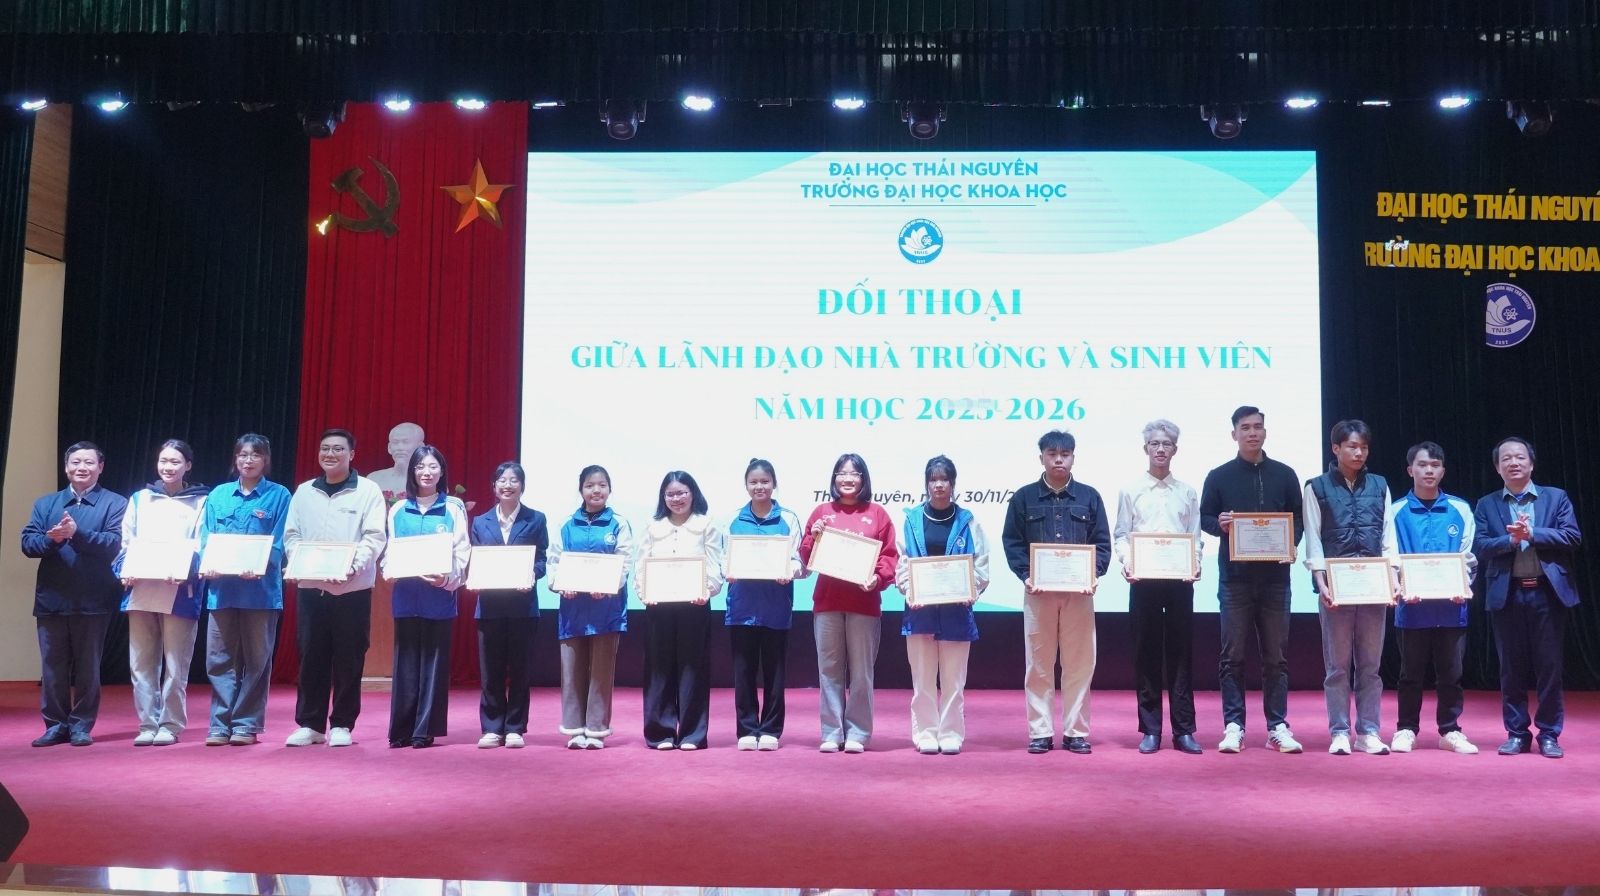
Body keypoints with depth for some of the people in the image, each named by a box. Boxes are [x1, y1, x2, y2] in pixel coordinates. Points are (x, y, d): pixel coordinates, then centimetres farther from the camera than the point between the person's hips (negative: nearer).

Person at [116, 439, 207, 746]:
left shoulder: (200, 502, 6)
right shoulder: (140, 499, 16)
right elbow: (126, 543, 13)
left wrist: (184, 571, -19)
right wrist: (125, 571, -5)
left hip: (180, 593, -3)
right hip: (140, 591, 3)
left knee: (175, 666, -2)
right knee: (141, 663, 4)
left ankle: (171, 725, 7)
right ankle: (147, 725, 12)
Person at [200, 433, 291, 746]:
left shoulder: (278, 496, 3)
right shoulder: (218, 495, 12)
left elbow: (279, 543, -4)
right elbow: (206, 538, 9)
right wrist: (206, 564, -10)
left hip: (260, 588, -3)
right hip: (221, 588, 3)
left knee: (256, 659, 3)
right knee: (220, 659, 3)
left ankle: (247, 724, 11)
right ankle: (221, 723, 10)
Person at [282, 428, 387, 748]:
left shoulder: (368, 490, 1)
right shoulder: (304, 492, 13)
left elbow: (374, 537, -6)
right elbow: (291, 535, 11)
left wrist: (353, 565, -22)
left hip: (353, 587, -3)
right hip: (310, 585, 3)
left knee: (348, 658, 2)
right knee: (311, 656, 6)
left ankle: (342, 725, 11)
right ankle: (309, 724, 15)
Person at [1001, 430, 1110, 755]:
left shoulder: (1089, 497, 8)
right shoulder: (1024, 497, 6)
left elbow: (1102, 543, 6)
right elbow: (1012, 541, 2)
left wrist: (1093, 574, -10)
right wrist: (1026, 576, -12)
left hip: (1079, 592, 1)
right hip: (1038, 591, 0)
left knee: (1079, 663, 3)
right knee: (1039, 664, 3)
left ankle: (1076, 732, 12)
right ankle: (1040, 732, 10)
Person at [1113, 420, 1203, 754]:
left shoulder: (1187, 492, 10)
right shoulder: (1131, 490, 7)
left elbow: (1195, 537, 9)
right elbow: (1122, 535, 4)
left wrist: (1195, 564, -9)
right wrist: (1126, 563, -13)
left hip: (1180, 579, 1)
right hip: (1143, 580, -1)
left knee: (1180, 653, 3)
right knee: (1146, 653, 3)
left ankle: (1184, 730, 9)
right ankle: (1150, 730, 10)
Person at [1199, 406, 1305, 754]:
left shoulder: (1284, 475, 10)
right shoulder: (1219, 476, 6)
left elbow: (1298, 519, 11)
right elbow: (1205, 519, 8)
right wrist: (1220, 524, -14)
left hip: (1274, 575, 1)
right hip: (1234, 575, -1)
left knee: (1276, 655, 4)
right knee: (1233, 655, 0)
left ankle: (1278, 726, 11)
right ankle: (1233, 726, 5)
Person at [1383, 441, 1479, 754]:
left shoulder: (1460, 509, 5)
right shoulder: (1397, 511, 1)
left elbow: (1468, 555, 5)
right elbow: (1391, 557, -3)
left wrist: (1462, 587, -11)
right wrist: (1402, 588, -19)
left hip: (1451, 606, 1)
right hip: (1412, 606, -1)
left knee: (1451, 672, 8)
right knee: (1411, 672, 7)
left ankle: (1450, 731, 21)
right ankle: (1406, 730, 17)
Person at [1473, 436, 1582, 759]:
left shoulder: (1556, 497, 8)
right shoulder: (1486, 505, 8)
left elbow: (1572, 537, -4)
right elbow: (1479, 548, -2)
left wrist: (1532, 534, -14)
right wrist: (1511, 539, -17)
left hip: (1548, 592, -1)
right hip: (1507, 595, 1)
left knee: (1549, 666, 2)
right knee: (1512, 668, 5)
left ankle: (1549, 733, 12)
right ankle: (1517, 733, 14)